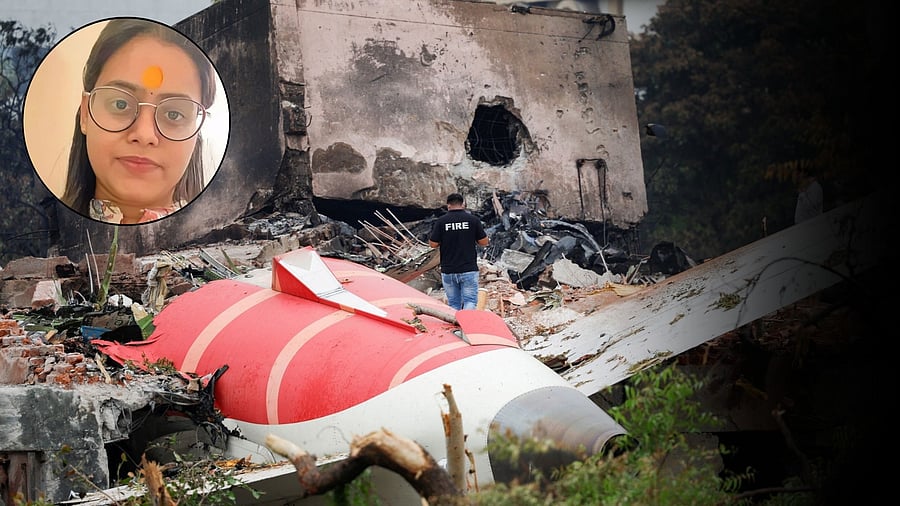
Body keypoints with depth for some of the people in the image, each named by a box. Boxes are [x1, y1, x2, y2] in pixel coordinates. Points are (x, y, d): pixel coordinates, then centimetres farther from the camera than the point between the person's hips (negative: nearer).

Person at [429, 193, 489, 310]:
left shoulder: (441, 221, -4)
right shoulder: (473, 219, -4)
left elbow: (433, 244, -1)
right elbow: (484, 242, 1)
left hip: (448, 271, 1)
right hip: (469, 269, -1)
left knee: (453, 304, 11)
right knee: (470, 301, -1)